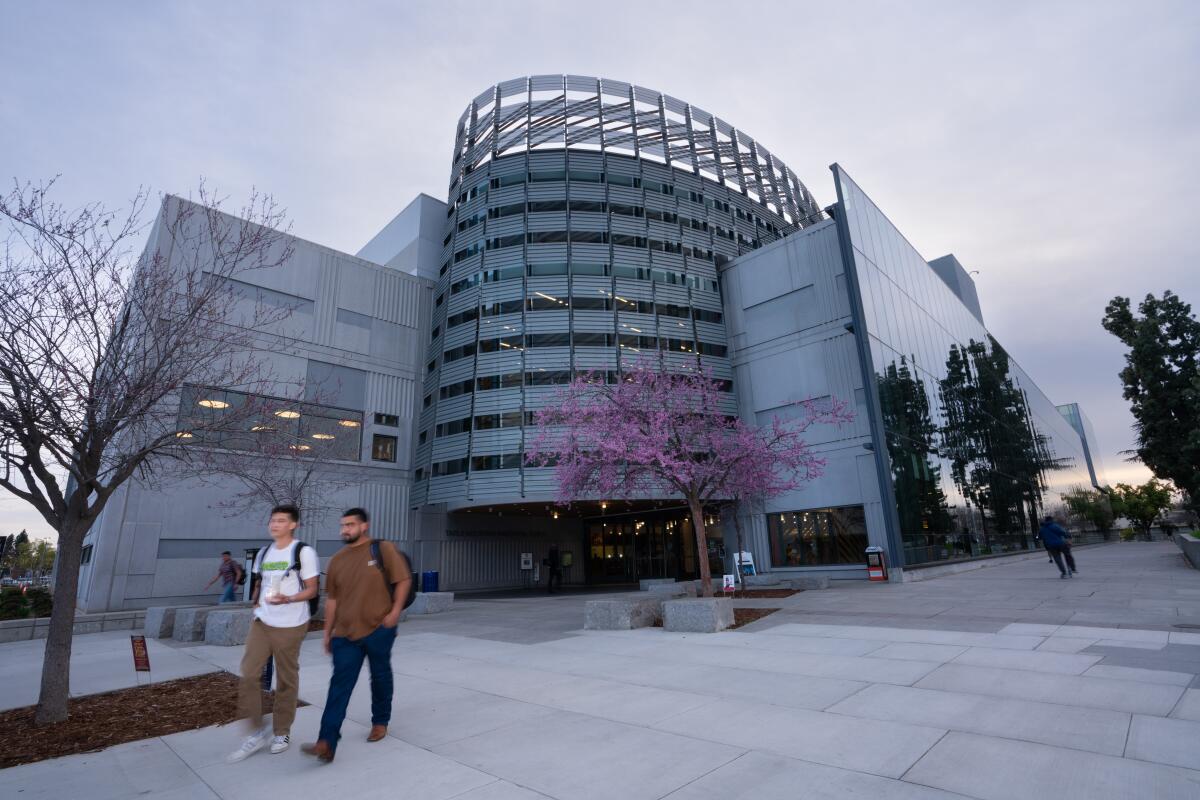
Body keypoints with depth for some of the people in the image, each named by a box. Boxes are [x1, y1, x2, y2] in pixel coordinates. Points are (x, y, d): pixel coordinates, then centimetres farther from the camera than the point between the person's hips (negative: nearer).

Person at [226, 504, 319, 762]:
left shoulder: (304, 551, -9)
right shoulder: (263, 552, 10)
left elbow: (311, 590, -11)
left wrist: (287, 599, -26)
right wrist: (256, 604, 9)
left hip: (290, 626, -5)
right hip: (261, 623, 6)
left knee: (286, 680, 6)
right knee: (249, 674, 0)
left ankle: (282, 732, 24)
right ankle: (257, 732, 16)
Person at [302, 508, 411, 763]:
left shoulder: (383, 549, -8)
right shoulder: (337, 559, 6)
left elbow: (403, 579, -6)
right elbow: (332, 598, 12)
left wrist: (395, 611, -14)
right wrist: (328, 631, 12)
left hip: (378, 629, -3)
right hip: (345, 633, 3)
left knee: (380, 677, 13)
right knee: (339, 685, -1)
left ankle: (380, 722, 34)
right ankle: (326, 744, -1)